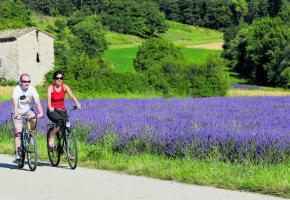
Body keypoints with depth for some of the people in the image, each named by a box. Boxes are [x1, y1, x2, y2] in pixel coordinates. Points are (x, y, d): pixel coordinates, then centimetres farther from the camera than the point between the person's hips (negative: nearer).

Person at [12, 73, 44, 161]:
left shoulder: (32, 89, -16)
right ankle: (17, 153, -8)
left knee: (34, 120, -30)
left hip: (28, 110, 2)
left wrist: (41, 112, -44)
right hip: (18, 112, -2)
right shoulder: (17, 89, -21)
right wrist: (16, 114, -50)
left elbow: (37, 101, -28)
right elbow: (15, 103, -33)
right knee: (18, 131, -13)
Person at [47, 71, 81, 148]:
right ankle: (51, 138, -15)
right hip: (52, 111, -4)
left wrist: (77, 103, -36)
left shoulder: (65, 87, 0)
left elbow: (71, 95, -17)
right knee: (61, 121, -32)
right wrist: (50, 107, -45)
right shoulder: (50, 88, -8)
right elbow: (49, 99, -24)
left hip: (62, 110, 4)